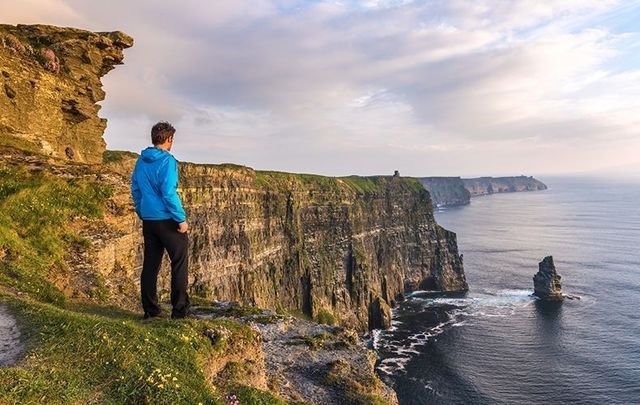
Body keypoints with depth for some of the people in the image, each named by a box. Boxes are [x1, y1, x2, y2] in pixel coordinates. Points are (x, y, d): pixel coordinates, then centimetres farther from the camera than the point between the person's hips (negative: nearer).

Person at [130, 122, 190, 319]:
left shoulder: (141, 160, 10)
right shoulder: (167, 160, -13)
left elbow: (135, 189, 16)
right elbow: (169, 193, -19)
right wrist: (181, 219, -14)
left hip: (148, 220, 7)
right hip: (167, 220, -7)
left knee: (150, 264, 11)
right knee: (179, 263, 2)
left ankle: (150, 309, 17)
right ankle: (180, 309, 3)